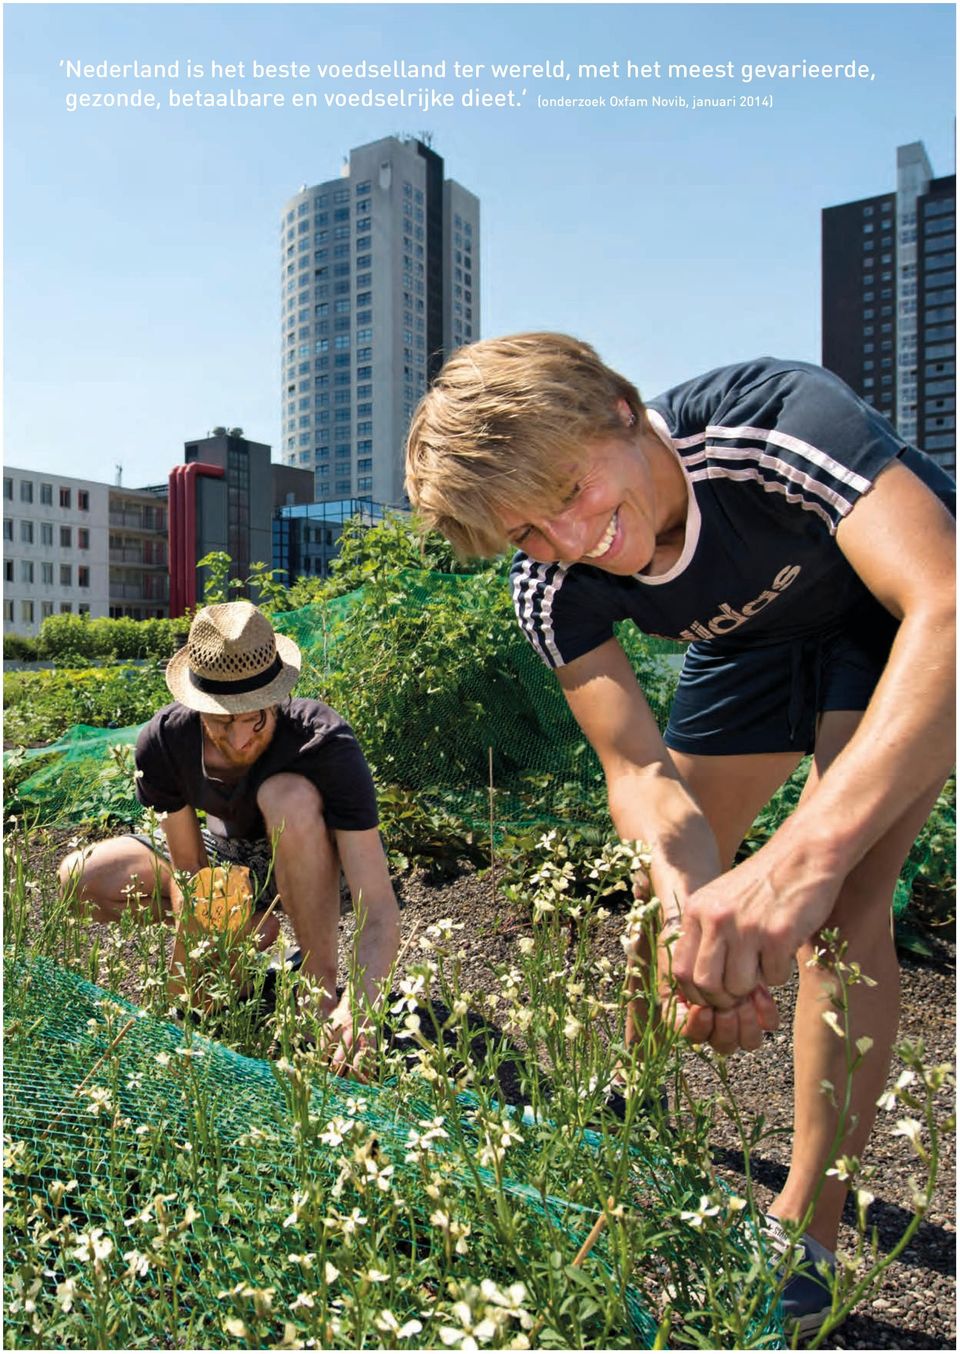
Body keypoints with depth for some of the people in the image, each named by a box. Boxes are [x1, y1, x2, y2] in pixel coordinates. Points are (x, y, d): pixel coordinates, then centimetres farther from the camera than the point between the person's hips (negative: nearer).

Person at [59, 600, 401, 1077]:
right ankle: (248, 928, 6)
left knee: (289, 795, -38)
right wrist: (188, 959, -28)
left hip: (314, 869, -4)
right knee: (80, 879, -10)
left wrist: (361, 1002, -54)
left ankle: (324, 988, -21)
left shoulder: (326, 745, -36)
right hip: (231, 854, 5)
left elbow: (379, 909, -38)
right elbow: (189, 870, -13)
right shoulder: (163, 742, -24)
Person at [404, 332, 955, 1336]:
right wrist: (690, 897, -48)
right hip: (757, 633, 5)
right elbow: (639, 770, -26)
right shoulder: (552, 584, -23)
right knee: (666, 886, 6)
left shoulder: (776, 419, -39)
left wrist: (801, 855, -63)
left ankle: (804, 1230, -4)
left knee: (844, 903, -21)